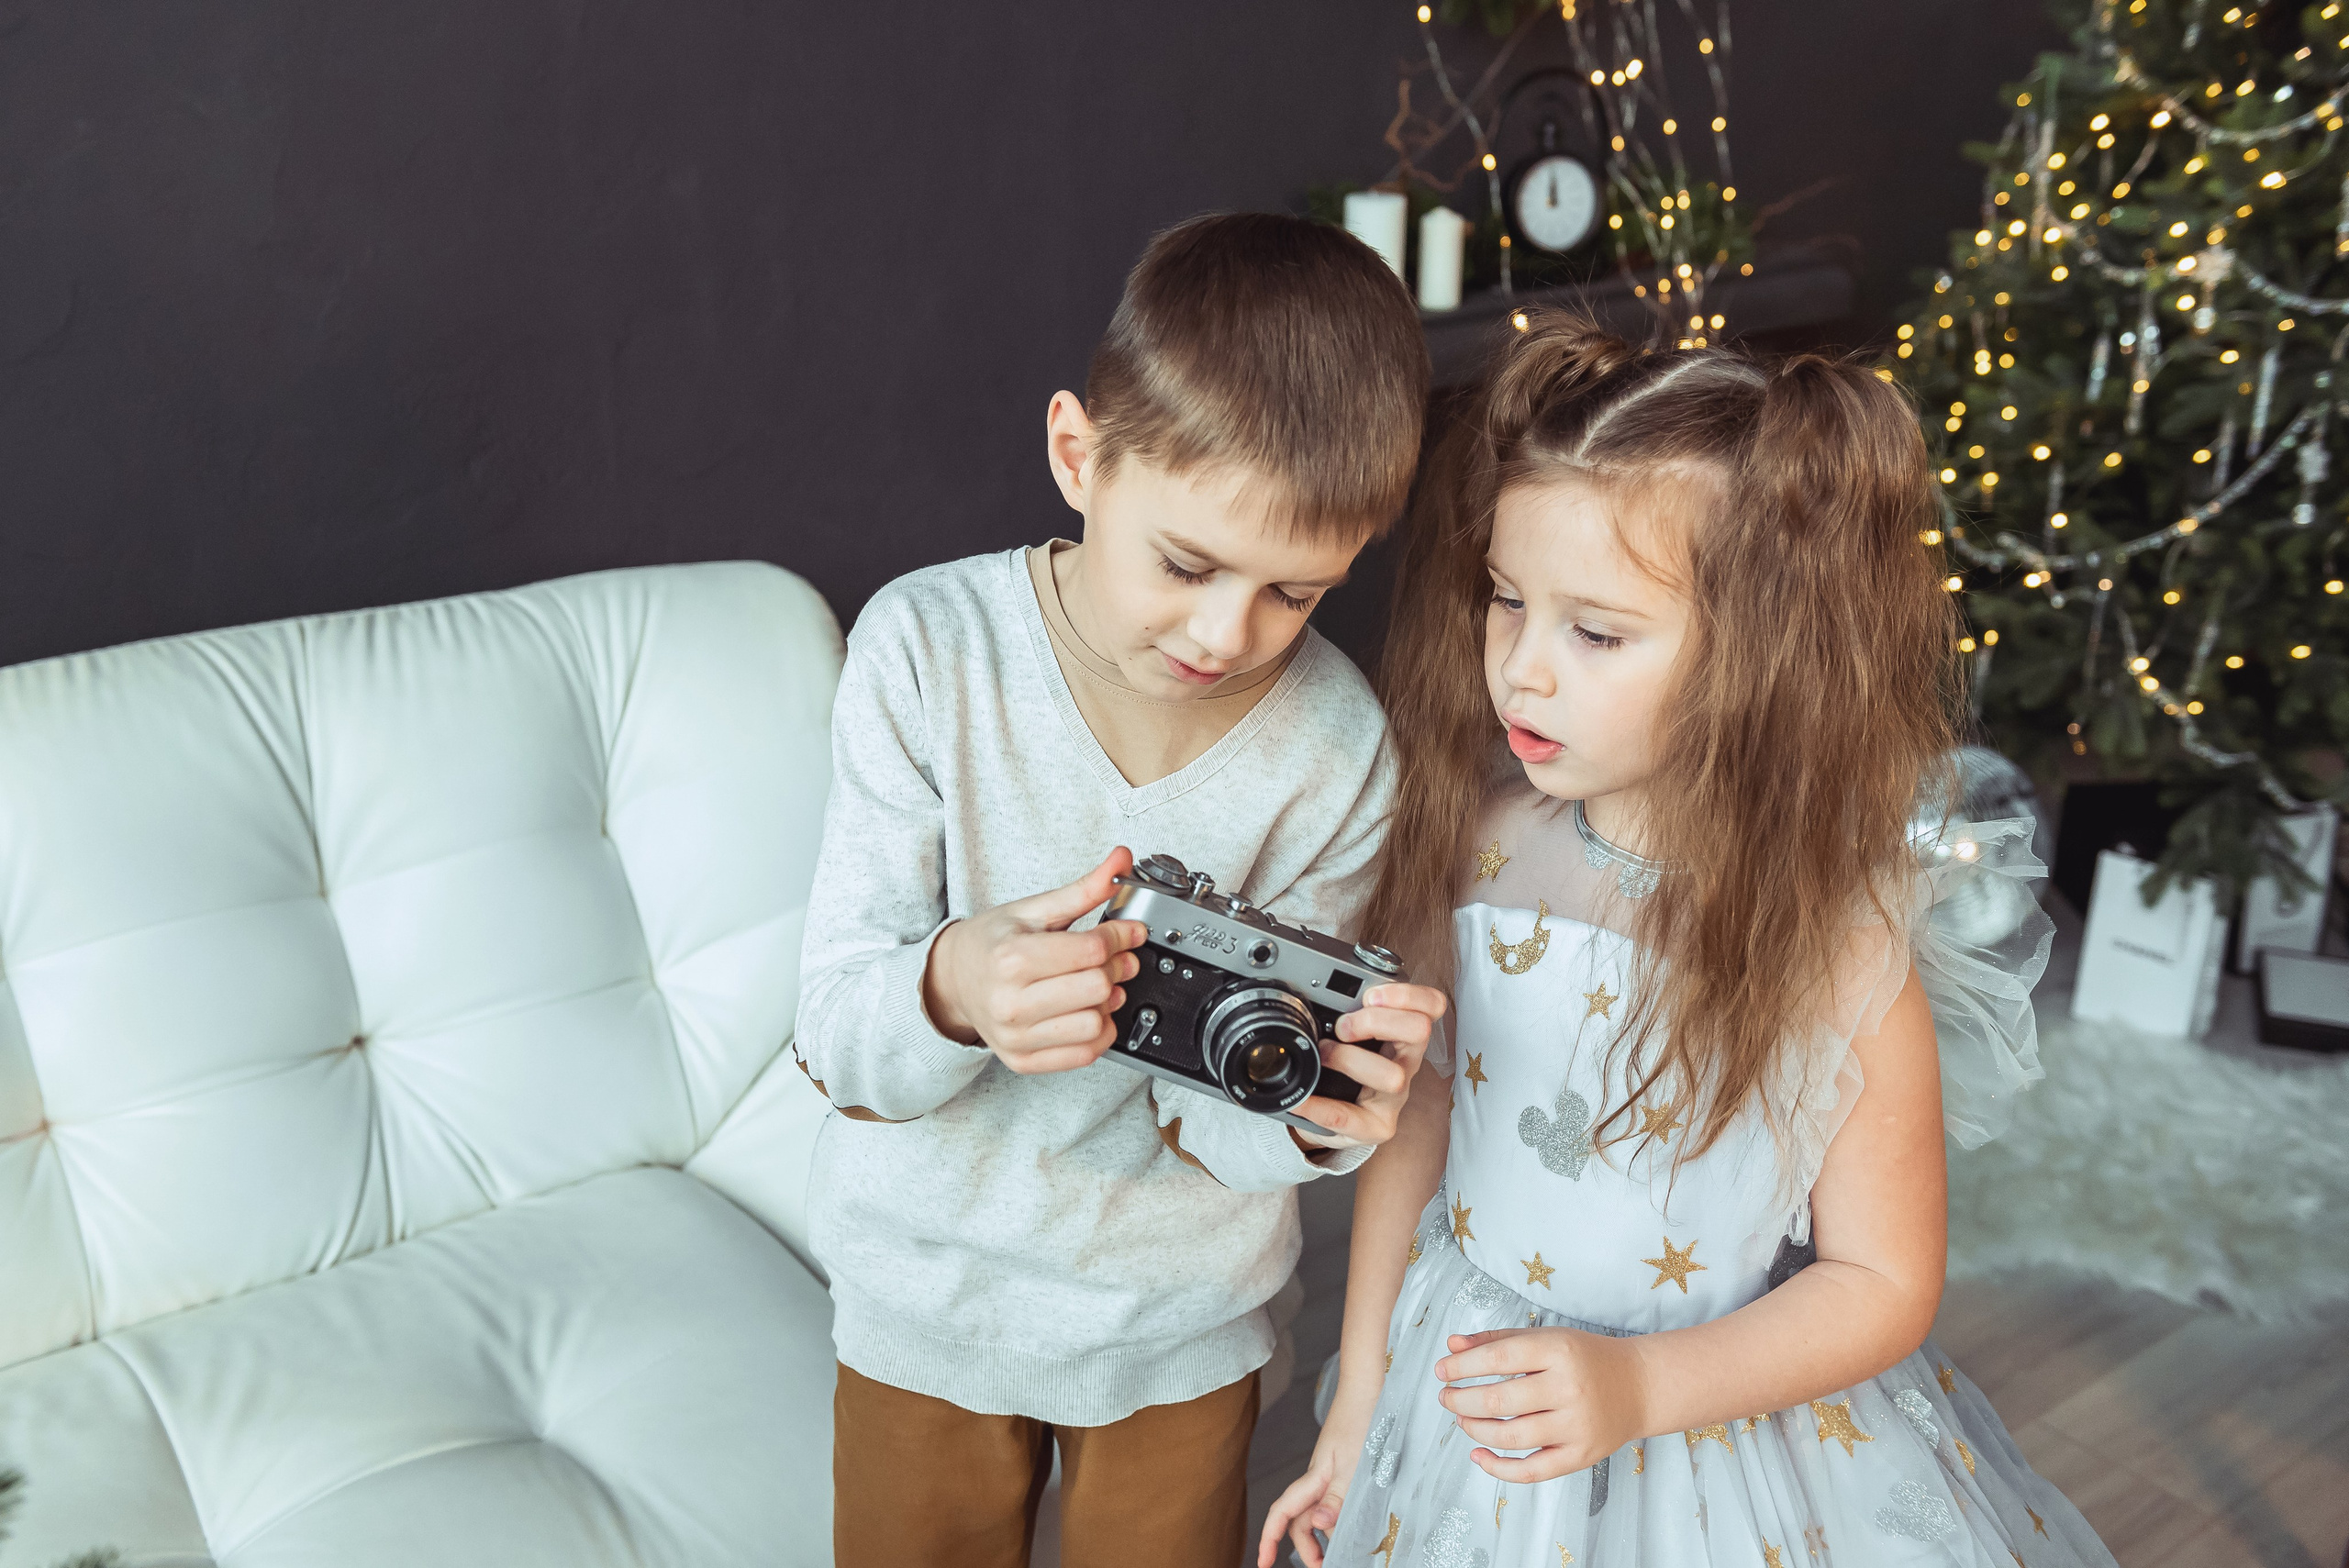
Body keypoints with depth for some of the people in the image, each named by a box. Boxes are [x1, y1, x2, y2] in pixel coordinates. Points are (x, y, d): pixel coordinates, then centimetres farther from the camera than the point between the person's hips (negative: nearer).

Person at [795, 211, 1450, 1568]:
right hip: (933, 1290, 0)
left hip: (1181, 1323, 1)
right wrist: (951, 990, -43)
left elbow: (1217, 1123, -15)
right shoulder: (929, 650, -22)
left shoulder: (1339, 752, -19)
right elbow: (837, 1044, -21)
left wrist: (1310, 1113, -37)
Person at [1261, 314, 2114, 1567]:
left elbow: (1882, 1282, -11)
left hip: (1724, 1426, -3)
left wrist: (1641, 1387, -23)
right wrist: (1357, 1408, 2)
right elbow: (1417, 1119, -4)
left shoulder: (1840, 953, -22)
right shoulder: (1478, 844, -14)